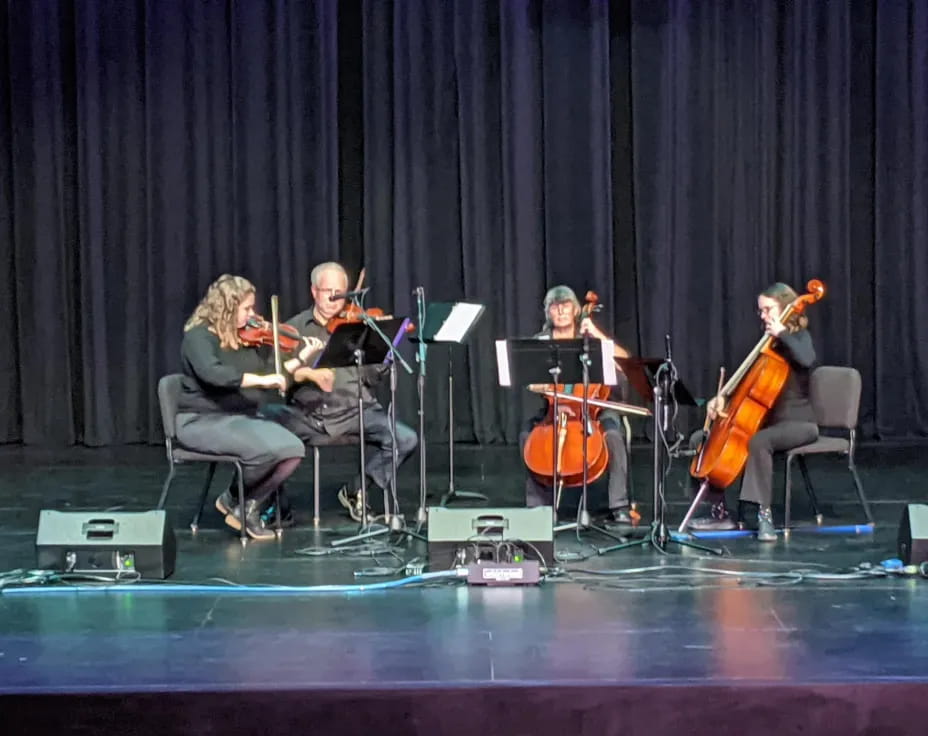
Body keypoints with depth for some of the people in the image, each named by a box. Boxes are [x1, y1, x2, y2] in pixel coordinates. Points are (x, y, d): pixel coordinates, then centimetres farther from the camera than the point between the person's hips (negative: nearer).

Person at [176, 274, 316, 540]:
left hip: (245, 416, 7)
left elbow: (270, 370, 18)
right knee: (268, 449, -31)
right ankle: (234, 499, -2)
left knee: (293, 450, -18)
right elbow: (213, 373, -32)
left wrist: (302, 356, 5)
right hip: (203, 421, -7)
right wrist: (262, 379, -34)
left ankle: (248, 505, -1)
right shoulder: (199, 336, -12)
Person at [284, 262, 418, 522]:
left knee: (406, 440, -21)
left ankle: (356, 490, 1)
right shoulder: (294, 328, 9)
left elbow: (371, 377, 3)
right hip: (308, 415, -1)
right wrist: (307, 373, -18)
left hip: (354, 410, 1)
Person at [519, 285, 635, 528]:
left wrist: (597, 335, -17)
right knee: (527, 434, -26)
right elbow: (533, 382, -5)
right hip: (554, 406, 1)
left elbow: (624, 359, -8)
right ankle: (538, 504, -16)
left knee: (613, 435, -32)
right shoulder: (541, 342, 5)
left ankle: (619, 506, -24)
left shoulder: (588, 337, 4)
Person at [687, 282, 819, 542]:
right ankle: (720, 512, 1)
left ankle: (764, 515, -37)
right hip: (769, 419, 8)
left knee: (758, 442, -38)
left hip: (798, 423, -8)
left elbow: (807, 359, -31)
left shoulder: (799, 337, -6)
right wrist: (724, 397, 1)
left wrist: (782, 333, -23)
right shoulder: (769, 342, 14)